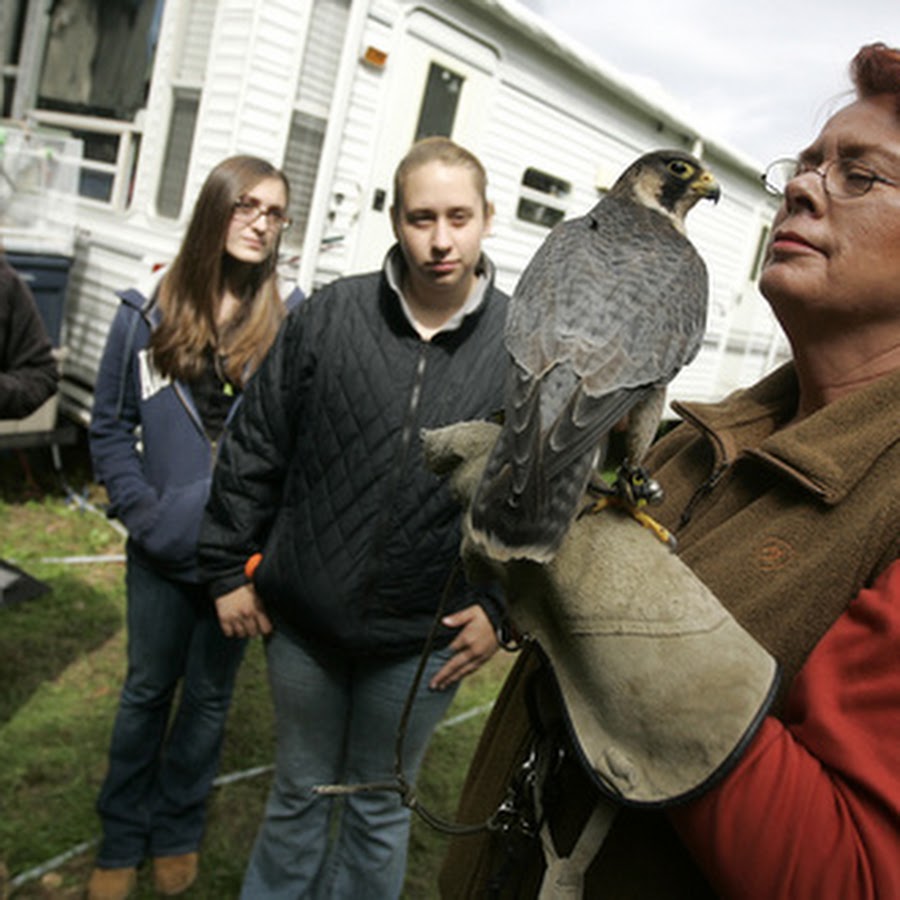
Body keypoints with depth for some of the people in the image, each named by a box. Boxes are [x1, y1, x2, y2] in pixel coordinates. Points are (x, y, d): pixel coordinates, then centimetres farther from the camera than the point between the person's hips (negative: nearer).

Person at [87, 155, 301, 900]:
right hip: (163, 550, 1)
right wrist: (141, 508, -8)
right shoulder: (147, 311, -4)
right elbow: (111, 425, 3)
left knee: (210, 694, 17)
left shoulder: (292, 323, -8)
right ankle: (121, 840, 38)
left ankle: (177, 832, 40)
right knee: (147, 690, 18)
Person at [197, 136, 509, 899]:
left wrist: (498, 605, -6)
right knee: (299, 794, 22)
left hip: (420, 638, -1)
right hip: (304, 616, 1)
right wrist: (230, 569, 2)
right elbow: (254, 450, 1)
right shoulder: (328, 315, -6)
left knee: (380, 810, 20)